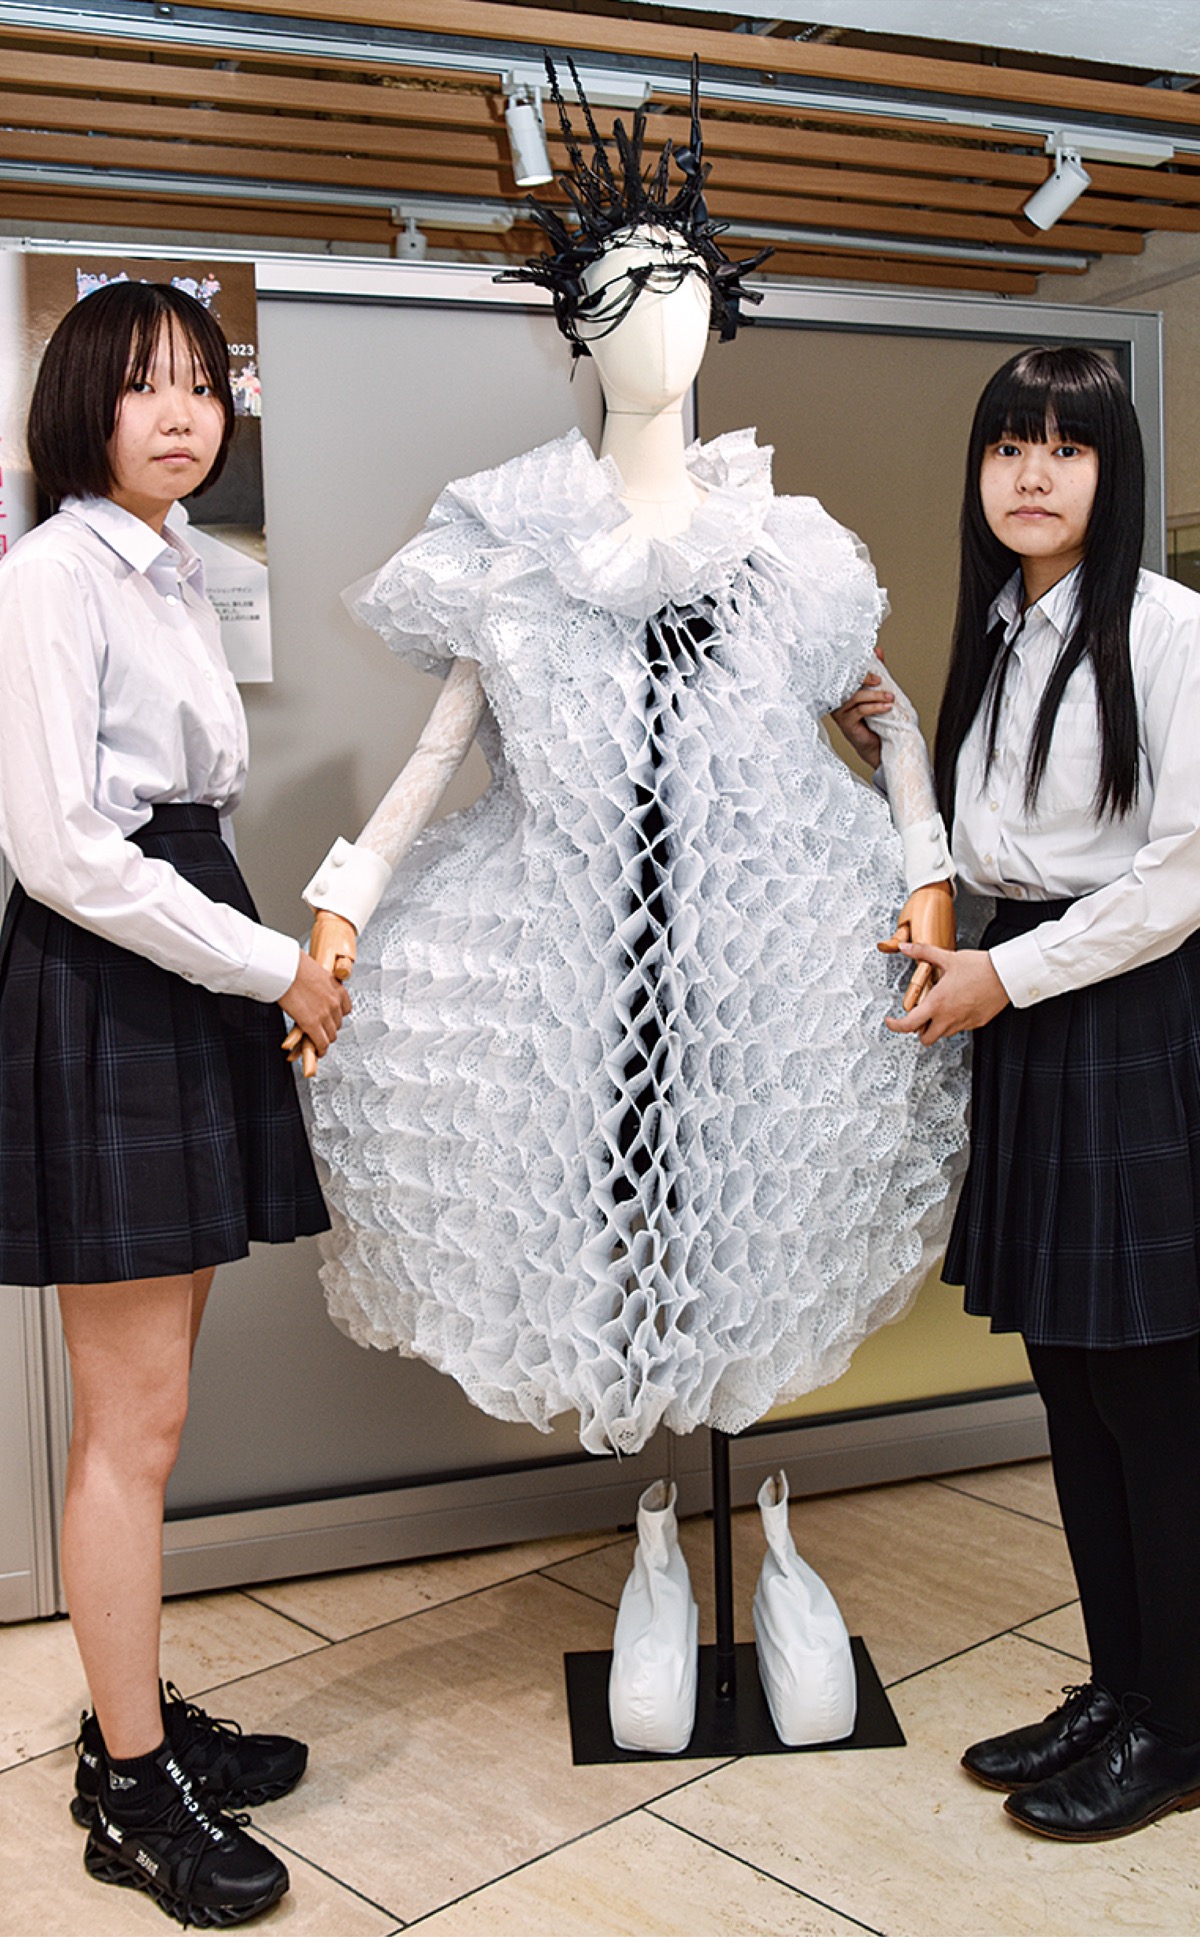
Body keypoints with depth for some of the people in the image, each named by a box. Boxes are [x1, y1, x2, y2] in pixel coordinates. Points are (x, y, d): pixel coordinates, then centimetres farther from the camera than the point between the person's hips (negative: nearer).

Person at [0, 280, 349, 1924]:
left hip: (187, 985, 9)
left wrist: (279, 959, 11)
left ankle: (137, 1722, 29)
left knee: (146, 1404, 15)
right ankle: (133, 1791, 14)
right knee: (135, 1421, -1)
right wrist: (275, 967, -13)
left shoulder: (174, 574, 17)